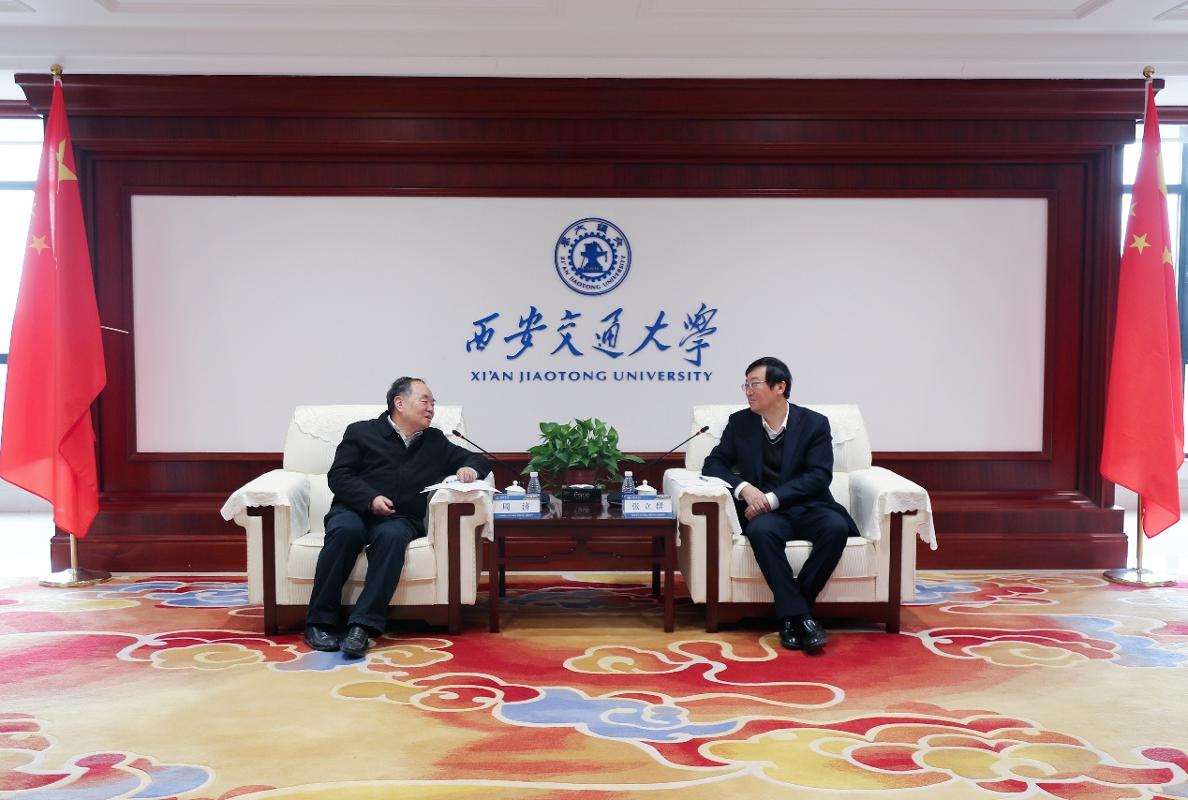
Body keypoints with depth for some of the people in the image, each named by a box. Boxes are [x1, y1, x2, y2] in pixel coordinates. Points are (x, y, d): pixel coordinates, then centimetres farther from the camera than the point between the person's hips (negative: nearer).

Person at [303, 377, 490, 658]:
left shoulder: (435, 441, 22)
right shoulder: (361, 432, 13)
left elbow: (478, 459, 25)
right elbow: (338, 476, 4)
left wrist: (470, 468, 0)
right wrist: (370, 499, -13)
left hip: (401, 518, 1)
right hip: (353, 510, -1)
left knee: (392, 536, -36)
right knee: (345, 531, -37)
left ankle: (363, 625, -40)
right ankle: (319, 622, -26)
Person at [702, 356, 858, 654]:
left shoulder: (814, 423, 3)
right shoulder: (739, 422, 9)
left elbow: (819, 476, -6)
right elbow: (713, 464, 6)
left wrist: (772, 498, -19)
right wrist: (744, 488, -15)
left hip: (807, 507, 0)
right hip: (765, 512, 0)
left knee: (836, 527, -32)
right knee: (761, 531, -35)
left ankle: (790, 613, -21)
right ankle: (799, 616, -29)